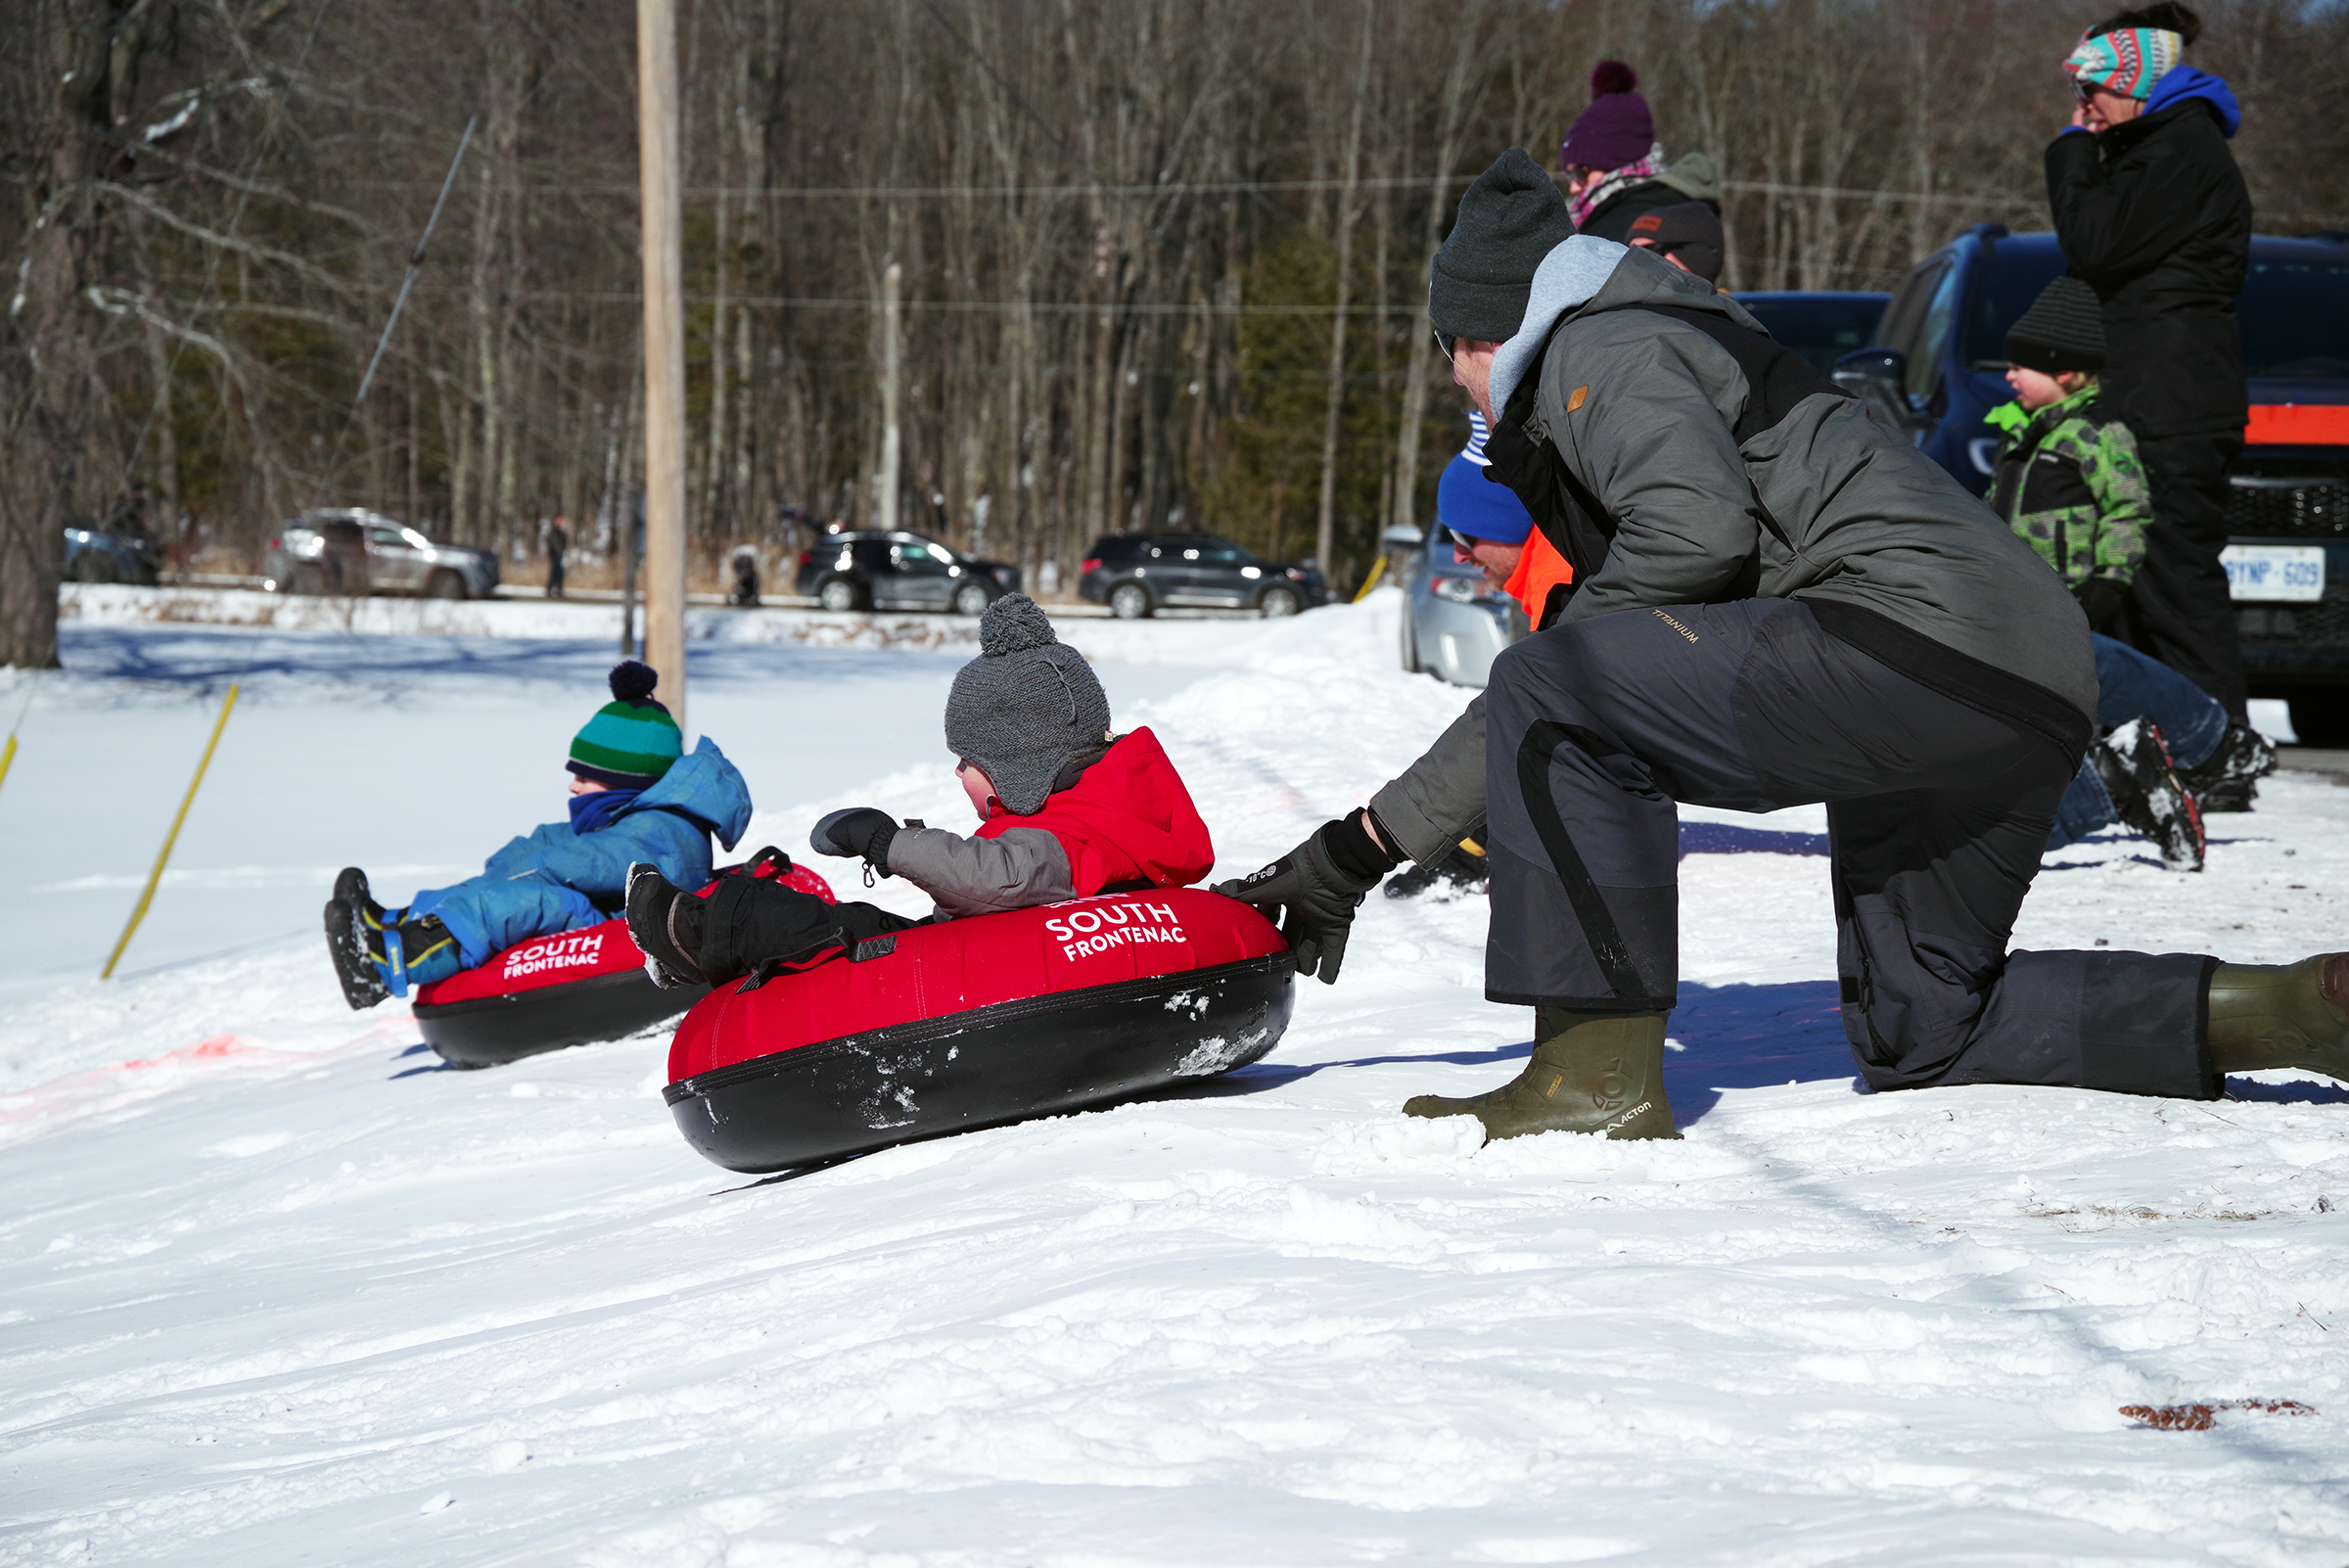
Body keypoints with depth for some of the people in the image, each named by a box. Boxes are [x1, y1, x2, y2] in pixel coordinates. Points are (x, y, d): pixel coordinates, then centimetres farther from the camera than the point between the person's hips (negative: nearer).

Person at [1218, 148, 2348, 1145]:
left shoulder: (1599, 351, 2)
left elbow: (1701, 526, -19)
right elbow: (1534, 722, 32)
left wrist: (1575, 624, -1)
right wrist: (1355, 854, 30)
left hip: (1919, 630, -11)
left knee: (1559, 690, -13)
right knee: (1920, 1034, 18)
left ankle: (1600, 1074, -13)